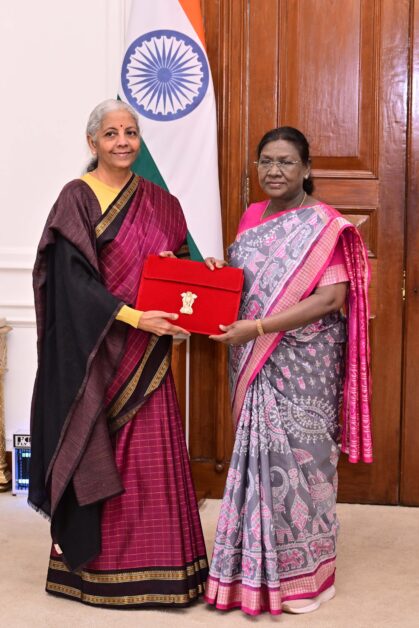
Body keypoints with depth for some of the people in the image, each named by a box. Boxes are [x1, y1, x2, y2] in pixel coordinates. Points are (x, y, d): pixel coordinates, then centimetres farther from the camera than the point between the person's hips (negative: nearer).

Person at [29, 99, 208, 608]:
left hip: (146, 352, 5)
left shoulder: (158, 202, 11)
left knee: (151, 450, 6)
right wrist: (134, 317, -21)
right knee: (99, 449, 2)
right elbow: (73, 277, -13)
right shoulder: (77, 198, -5)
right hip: (96, 347, -5)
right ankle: (94, 561, 16)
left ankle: (154, 561, 17)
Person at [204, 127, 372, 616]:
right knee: (260, 451, 11)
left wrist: (257, 328, -24)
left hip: (302, 365, -6)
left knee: (294, 453, -1)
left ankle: (300, 572, 16)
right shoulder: (252, 217, 11)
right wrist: (216, 271, -2)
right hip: (255, 361, 6)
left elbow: (331, 298, -19)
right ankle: (258, 566, 24)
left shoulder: (324, 225, -10)